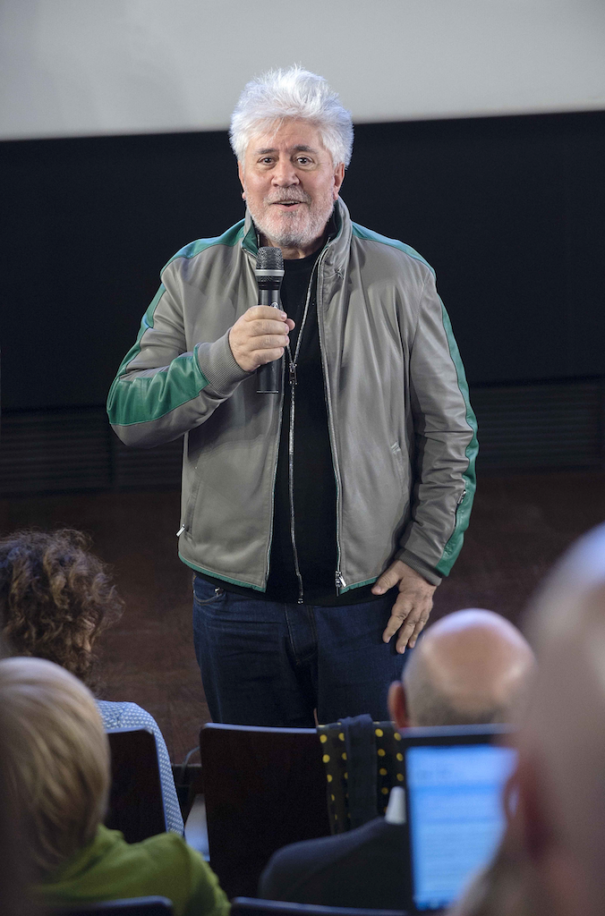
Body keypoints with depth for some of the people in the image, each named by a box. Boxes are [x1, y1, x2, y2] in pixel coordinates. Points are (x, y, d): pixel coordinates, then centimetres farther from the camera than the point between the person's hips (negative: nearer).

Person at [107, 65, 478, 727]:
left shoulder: (400, 277, 1)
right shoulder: (192, 277, 4)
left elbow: (450, 432, 4)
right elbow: (127, 415, -2)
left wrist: (426, 559, -3)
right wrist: (222, 360, -18)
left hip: (369, 600, -1)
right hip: (238, 601, 1)